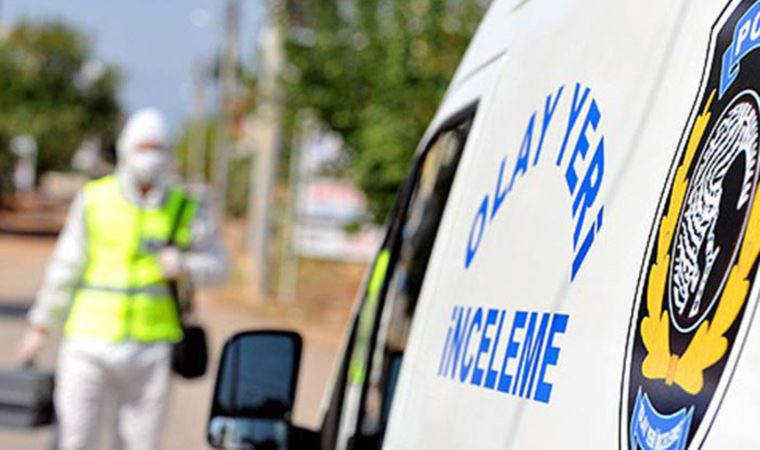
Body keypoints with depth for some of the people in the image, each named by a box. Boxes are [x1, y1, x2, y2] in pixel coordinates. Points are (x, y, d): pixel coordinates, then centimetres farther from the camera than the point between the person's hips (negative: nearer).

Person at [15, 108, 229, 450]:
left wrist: (185, 266, -13)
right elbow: (65, 266, 7)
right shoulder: (94, 199, 2)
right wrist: (41, 327, 9)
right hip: (90, 343, -1)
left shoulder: (187, 210, 2)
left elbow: (217, 264, 9)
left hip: (150, 347, 1)